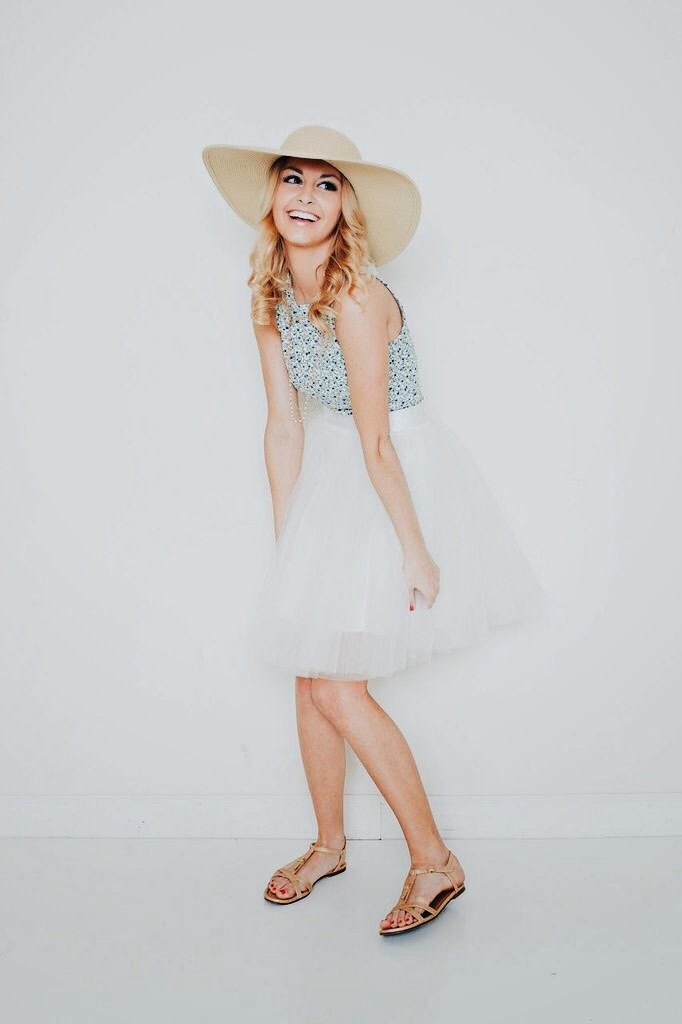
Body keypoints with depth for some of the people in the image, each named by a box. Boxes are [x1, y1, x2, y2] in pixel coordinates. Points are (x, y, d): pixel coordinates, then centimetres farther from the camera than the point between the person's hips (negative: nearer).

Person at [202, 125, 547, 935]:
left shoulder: (355, 295, -24)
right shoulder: (273, 295, -1)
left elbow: (376, 443, -23)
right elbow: (285, 427, 3)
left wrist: (414, 550, -17)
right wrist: (285, 542, 6)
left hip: (399, 475, -7)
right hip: (332, 478, 7)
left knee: (335, 682, -6)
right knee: (309, 671, 11)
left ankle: (434, 861, 11)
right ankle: (329, 845, 31)